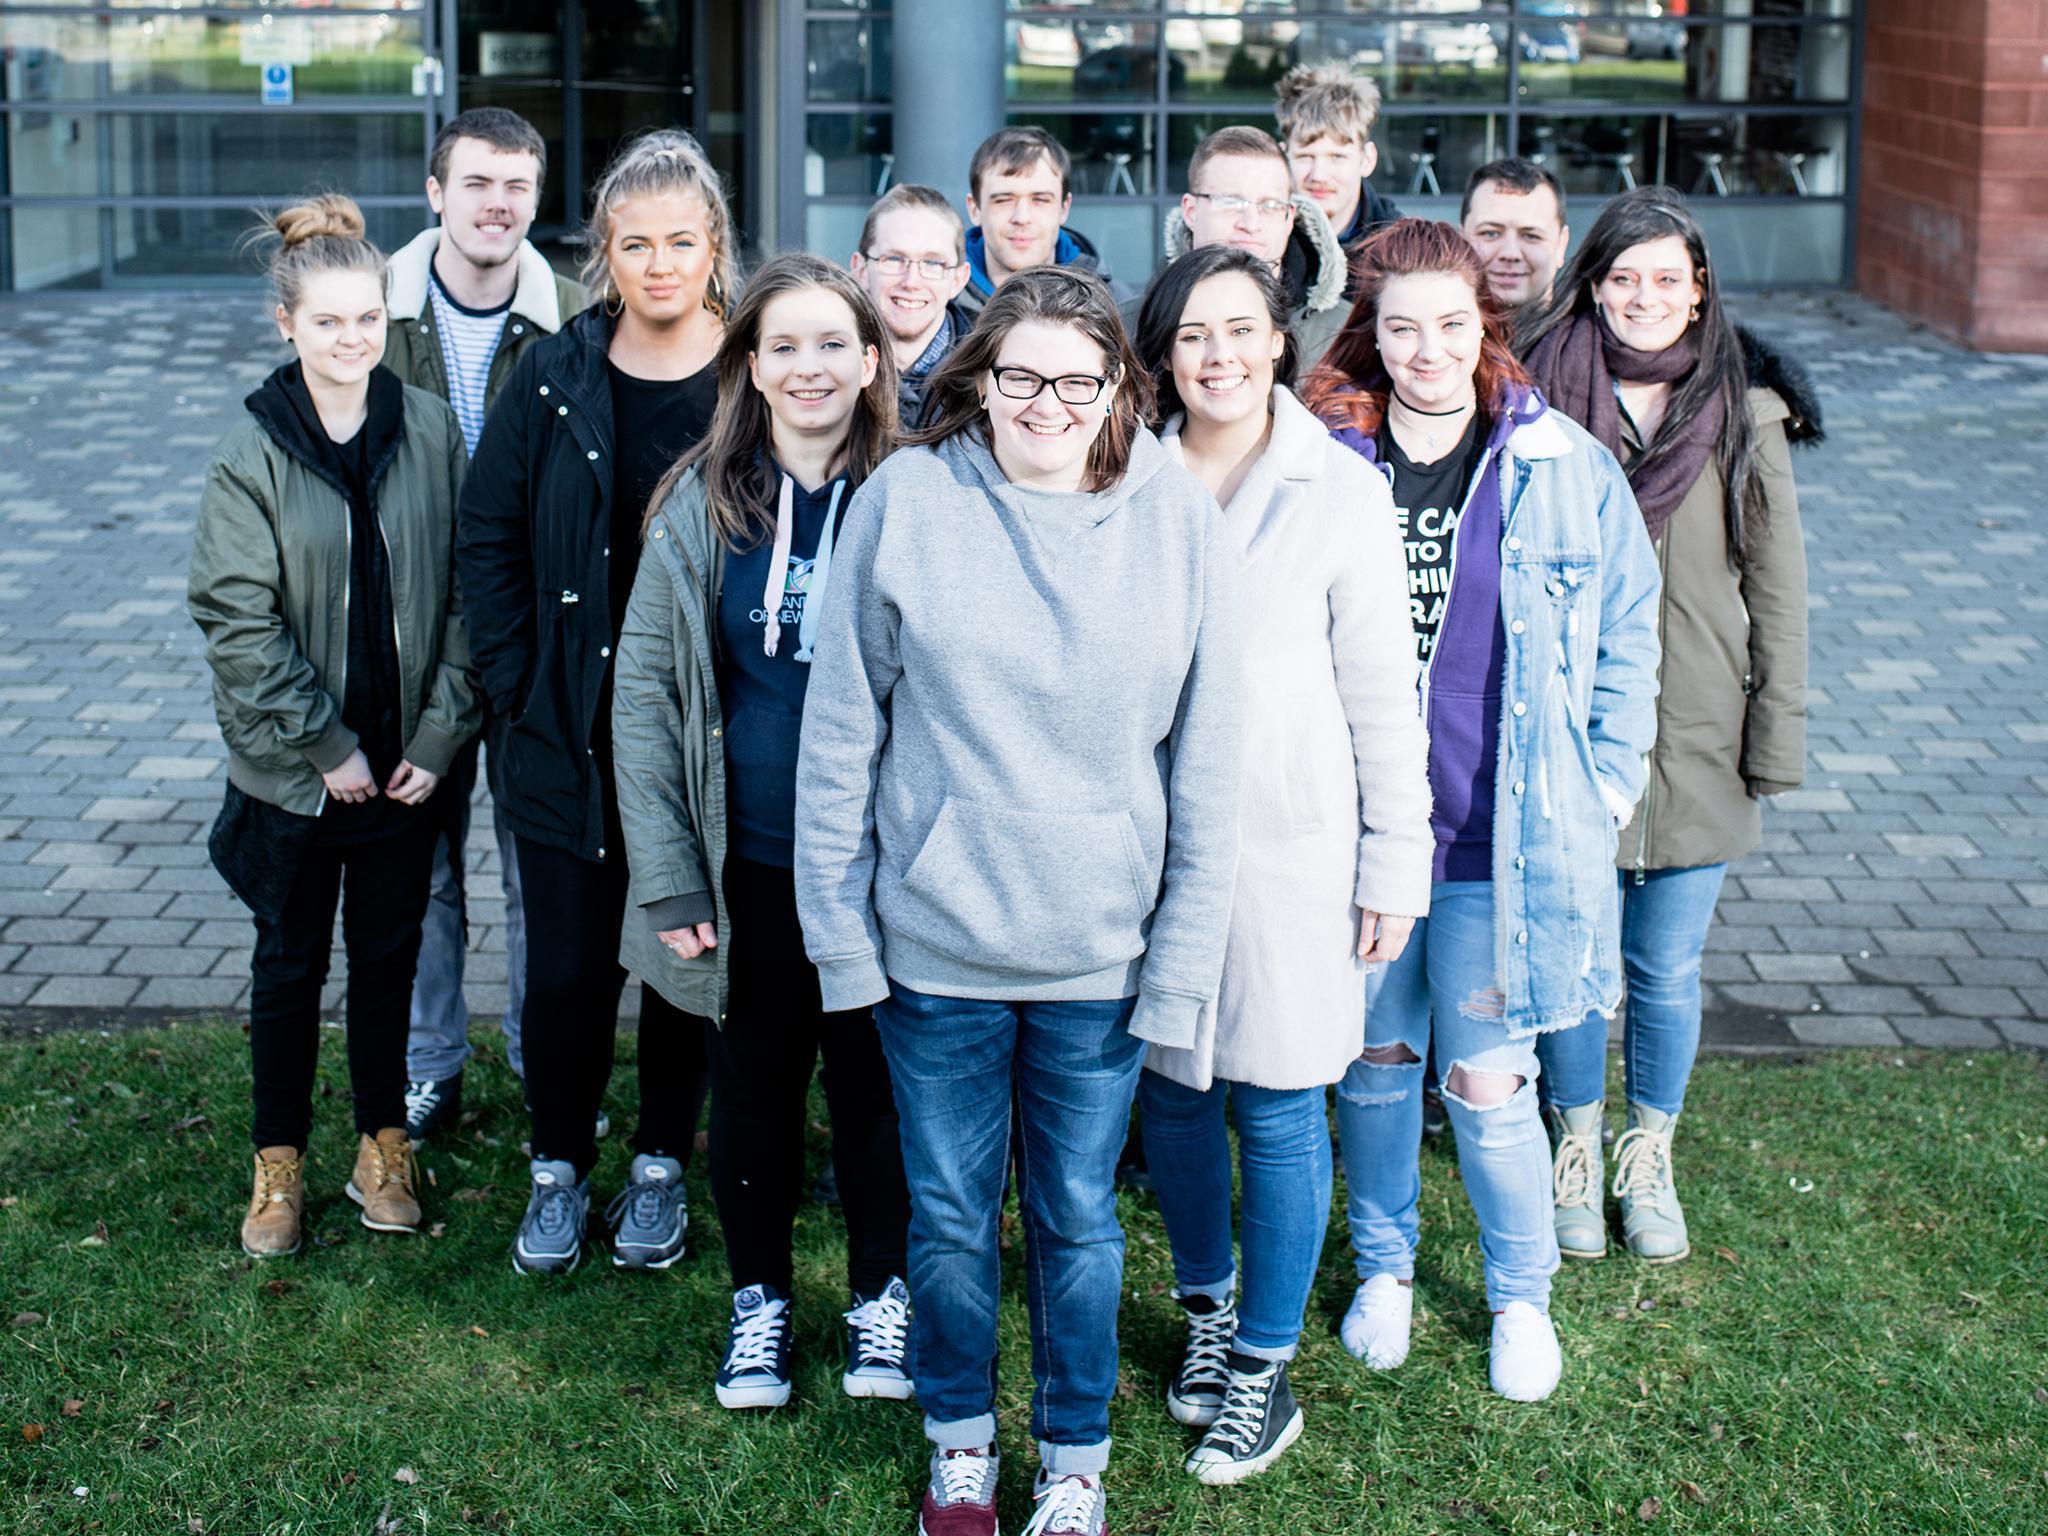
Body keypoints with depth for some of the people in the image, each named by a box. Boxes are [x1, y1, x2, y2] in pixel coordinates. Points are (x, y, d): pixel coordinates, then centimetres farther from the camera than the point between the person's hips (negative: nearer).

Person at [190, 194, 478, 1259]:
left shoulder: (432, 431, -4)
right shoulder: (251, 454, -9)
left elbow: (463, 593, -1)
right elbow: (237, 624, -10)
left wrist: (438, 737, -6)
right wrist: (327, 748, -12)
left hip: (407, 762, 2)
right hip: (291, 770, -1)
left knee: (389, 954, 14)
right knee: (290, 966, 12)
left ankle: (382, 1140, 31)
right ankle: (278, 1161, 27)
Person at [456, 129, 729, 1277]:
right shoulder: (556, 379, -1)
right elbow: (489, 541, 4)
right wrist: (521, 692, -2)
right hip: (572, 739, 1)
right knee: (569, 968, 6)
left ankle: (661, 1169, 30)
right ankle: (560, 1171, 26)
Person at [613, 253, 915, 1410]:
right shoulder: (702, 508, -3)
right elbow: (645, 693, 0)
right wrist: (667, 873, -5)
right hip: (750, 867, 1)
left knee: (878, 1082, 11)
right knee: (755, 1083, 14)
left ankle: (884, 1293, 31)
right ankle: (761, 1296, 33)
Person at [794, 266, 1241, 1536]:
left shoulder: (1178, 516, -5)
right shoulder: (906, 499, -6)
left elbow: (1206, 760, -2)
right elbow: (841, 730, -2)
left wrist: (1185, 955, -4)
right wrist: (839, 928, -3)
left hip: (1101, 952, 0)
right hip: (932, 942, 0)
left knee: (1079, 1217, 13)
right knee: (950, 1216, 14)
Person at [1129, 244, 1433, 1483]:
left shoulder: (1342, 493, -4)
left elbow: (1383, 697, -2)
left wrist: (1396, 866, -4)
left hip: (1288, 854, -3)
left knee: (1277, 1109, 3)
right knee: (1169, 1091, 13)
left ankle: (1264, 1367, 17)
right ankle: (1208, 1307, 35)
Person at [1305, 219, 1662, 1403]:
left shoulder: (1564, 468, -2)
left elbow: (1627, 636, 7)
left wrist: (1605, 785, 2)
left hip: (1503, 836, -1)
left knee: (1488, 1081, 3)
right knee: (1375, 1060, 15)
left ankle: (1524, 1295, 25)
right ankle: (1386, 1266, 36)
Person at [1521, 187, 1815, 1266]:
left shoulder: (1743, 412, 0)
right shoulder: (1542, 399, -3)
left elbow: (1776, 589, 4)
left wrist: (1776, 739, 1)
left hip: (1695, 739, 1)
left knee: (1667, 970, 9)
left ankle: (1648, 1162, 29)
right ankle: (1577, 1150, 31)